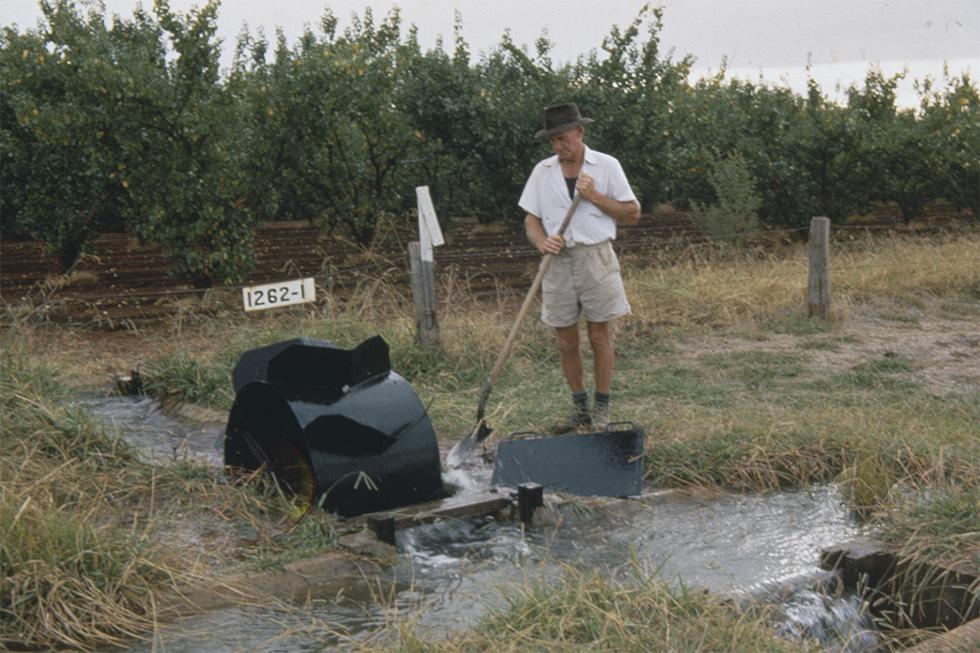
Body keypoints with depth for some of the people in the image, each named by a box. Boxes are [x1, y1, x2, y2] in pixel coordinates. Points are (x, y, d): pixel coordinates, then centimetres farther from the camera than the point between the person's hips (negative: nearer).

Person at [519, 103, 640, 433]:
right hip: (558, 261, 3)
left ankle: (601, 409, 12)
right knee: (566, 342, 6)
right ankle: (580, 408, 20)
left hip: (595, 257, -3)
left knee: (600, 337, 1)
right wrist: (542, 242, -12)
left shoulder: (606, 166, 1)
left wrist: (594, 197, -11)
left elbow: (632, 214, 2)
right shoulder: (542, 171, 9)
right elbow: (530, 219, 9)